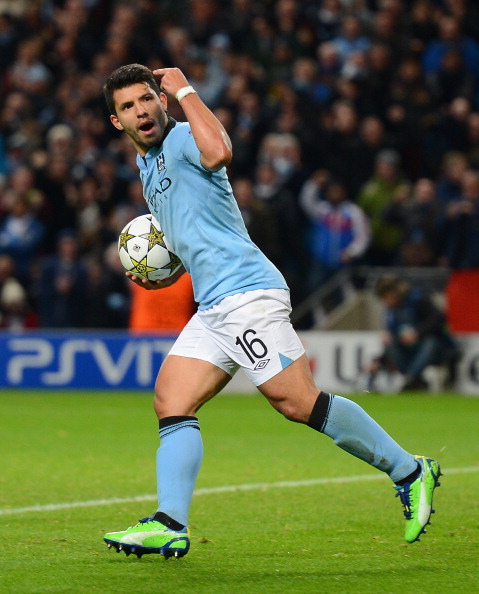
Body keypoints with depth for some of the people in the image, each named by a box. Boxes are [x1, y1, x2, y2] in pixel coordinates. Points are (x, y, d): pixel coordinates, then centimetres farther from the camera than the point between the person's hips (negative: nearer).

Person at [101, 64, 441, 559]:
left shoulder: (182, 139, -5)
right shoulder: (149, 166, 23)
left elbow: (218, 153, -31)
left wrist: (185, 91, -18)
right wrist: (167, 275, 19)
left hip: (246, 293, -9)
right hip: (211, 307, 9)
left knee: (297, 402, -13)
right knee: (171, 401, -3)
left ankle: (409, 472, -3)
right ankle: (170, 525, -10)